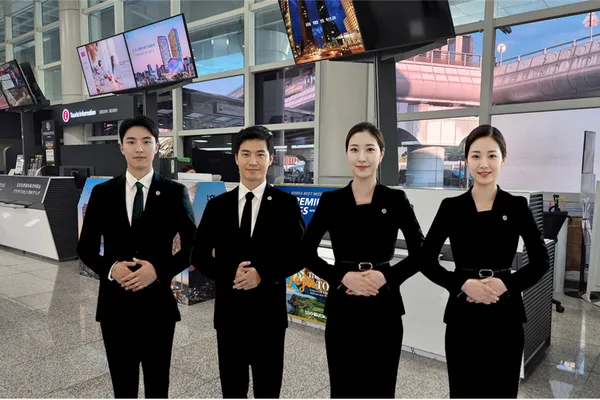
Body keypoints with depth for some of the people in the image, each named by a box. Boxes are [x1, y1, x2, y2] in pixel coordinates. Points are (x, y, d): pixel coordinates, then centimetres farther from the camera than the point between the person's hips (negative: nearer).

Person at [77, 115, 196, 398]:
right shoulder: (102, 192, 1)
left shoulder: (175, 192, -4)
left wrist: (159, 270, -17)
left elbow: (192, 247, -2)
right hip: (115, 303, 2)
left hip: (157, 303, -1)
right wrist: (110, 268, -14)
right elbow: (85, 248, 5)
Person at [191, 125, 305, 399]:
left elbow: (300, 254, -5)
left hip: (268, 310, -2)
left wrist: (263, 274, -18)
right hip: (229, 309, 2)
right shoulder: (218, 205, 3)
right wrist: (228, 273, -15)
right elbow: (199, 255, 3)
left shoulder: (286, 204, -3)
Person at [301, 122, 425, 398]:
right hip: (342, 308, 0)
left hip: (383, 308, 0)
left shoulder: (396, 199, -2)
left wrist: (387, 276, -14)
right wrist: (342, 276, -13)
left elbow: (419, 254, 1)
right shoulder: (331, 200, -1)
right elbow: (306, 253, 0)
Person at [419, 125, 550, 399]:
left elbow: (541, 262, 0)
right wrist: (463, 284, -17)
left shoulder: (517, 206, -1)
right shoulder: (451, 207, -2)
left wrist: (506, 284, -16)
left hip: (505, 315, 0)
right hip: (463, 315, 0)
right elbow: (426, 260, -3)